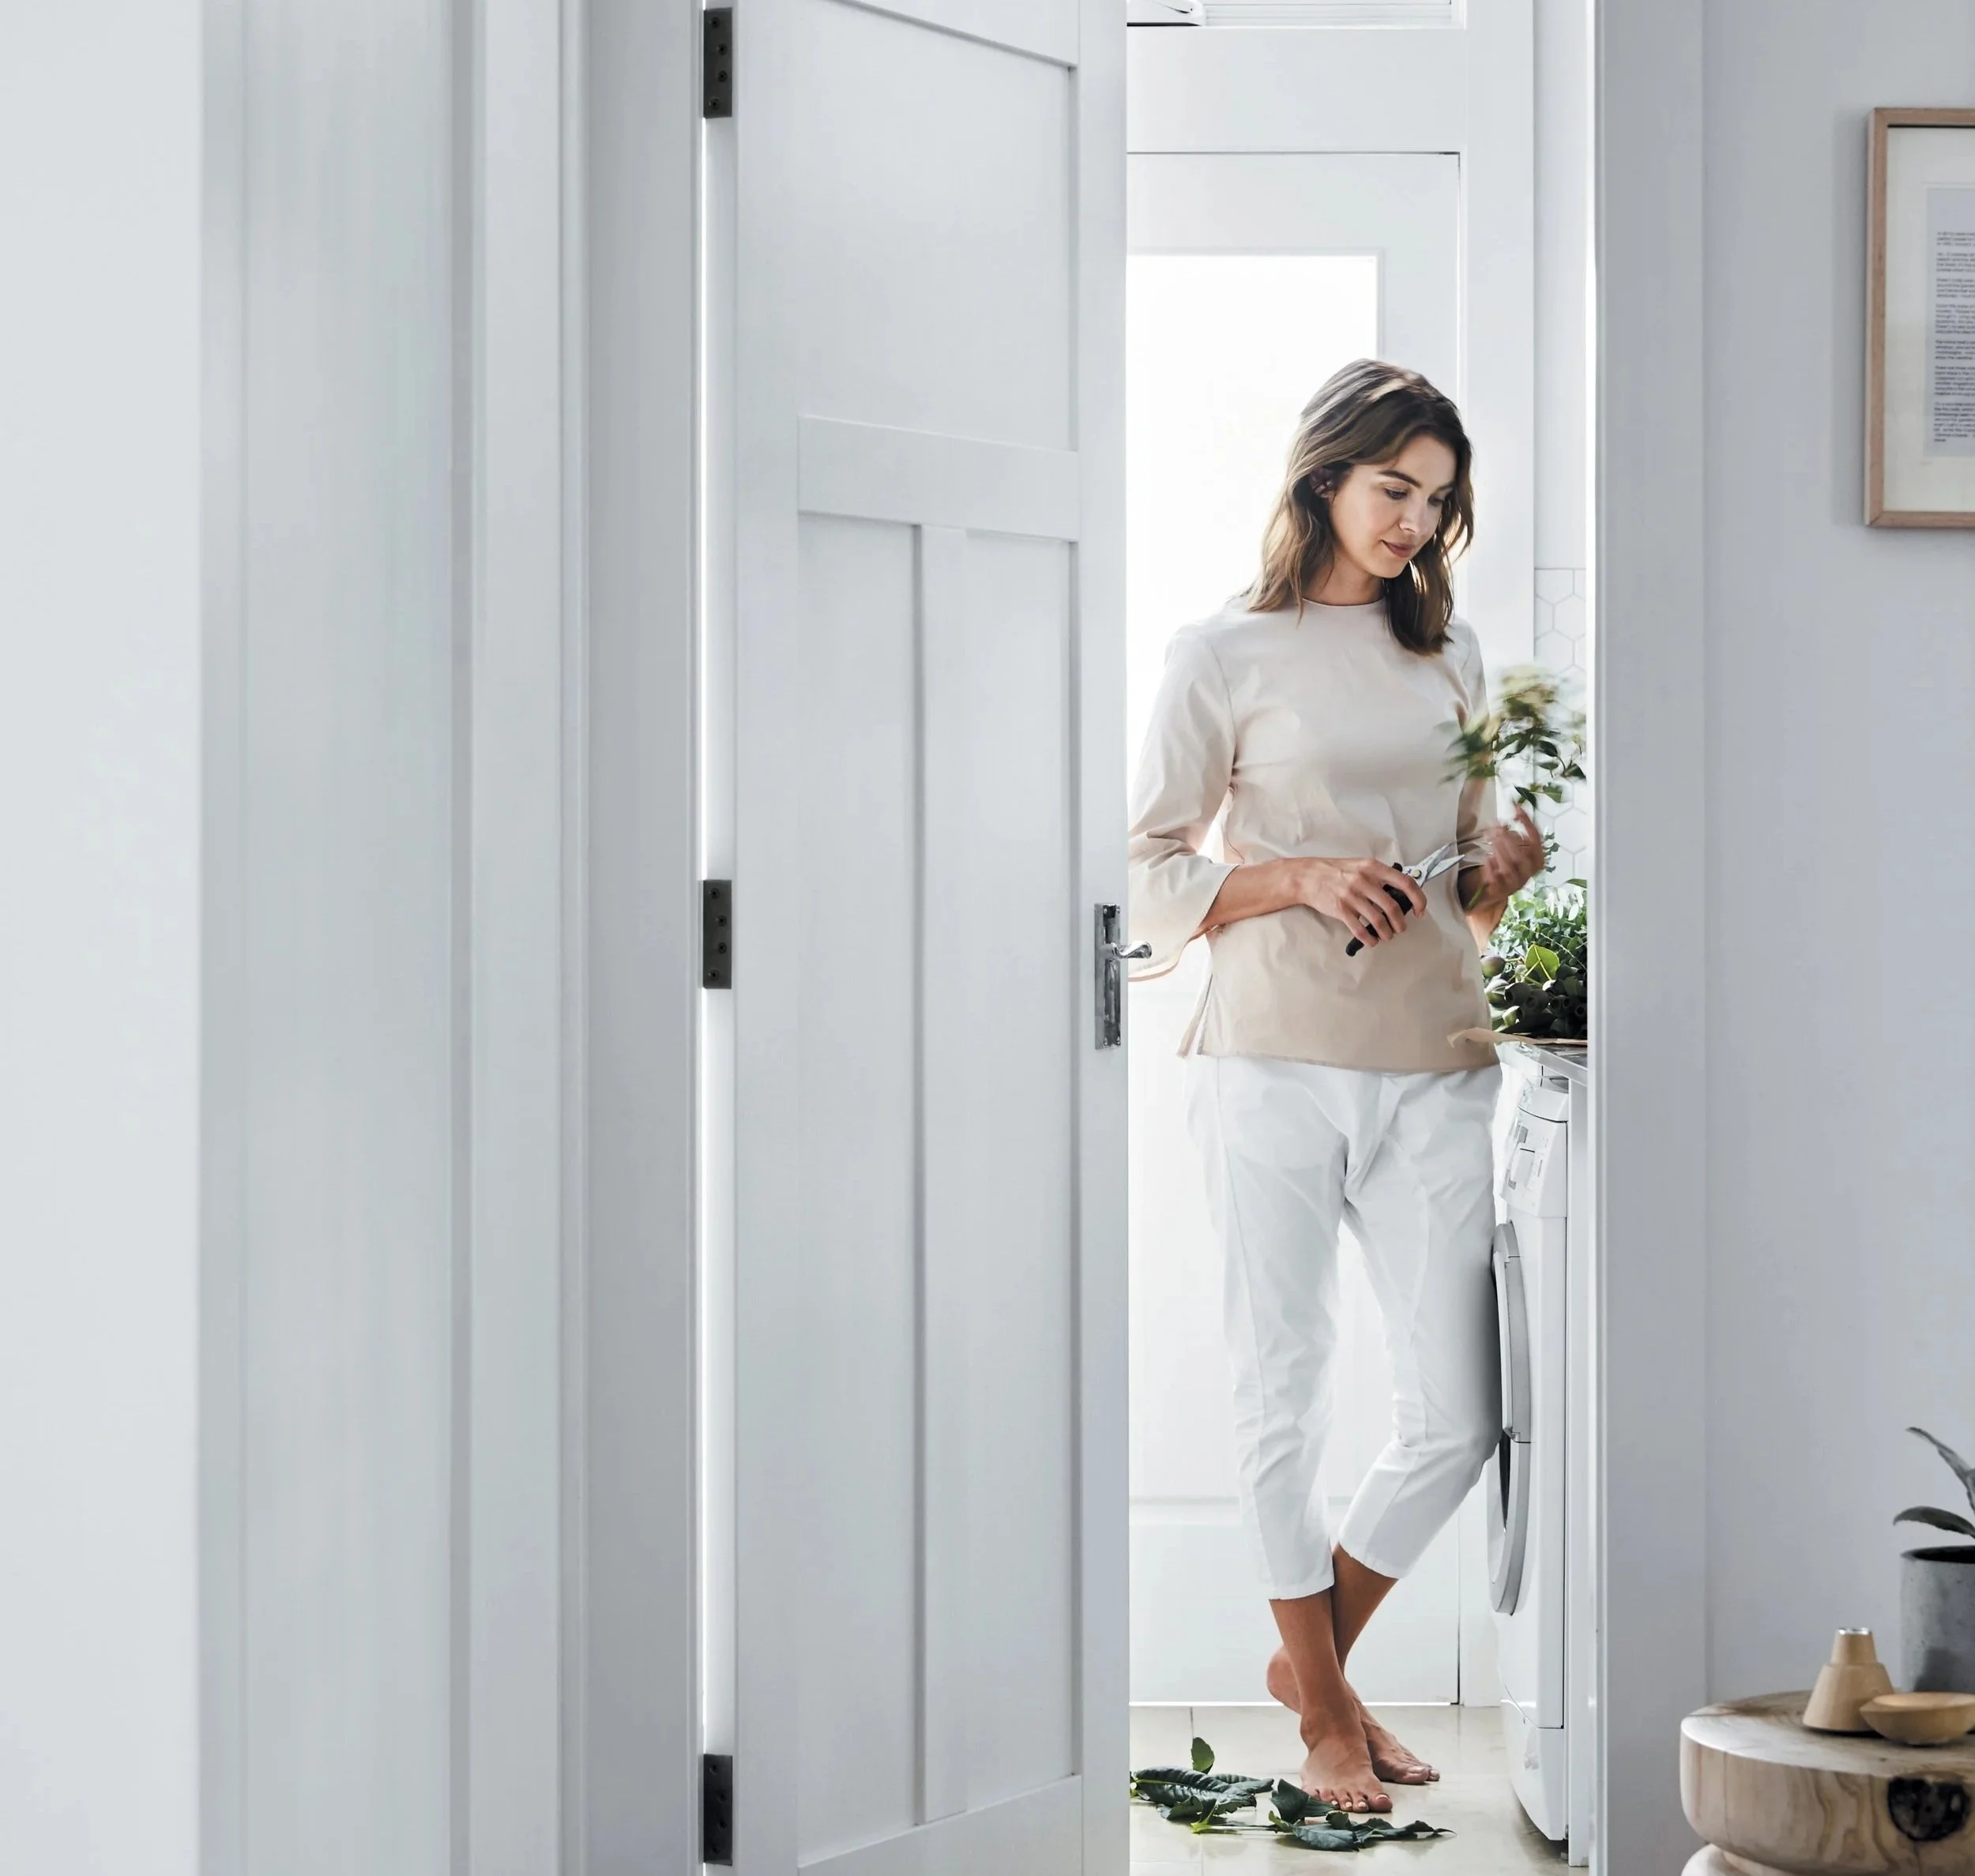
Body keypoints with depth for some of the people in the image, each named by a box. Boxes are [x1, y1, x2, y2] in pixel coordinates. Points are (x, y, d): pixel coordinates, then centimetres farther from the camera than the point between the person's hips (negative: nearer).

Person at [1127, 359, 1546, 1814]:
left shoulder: (1451, 654, 16)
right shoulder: (1226, 656, 2)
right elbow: (1154, 869, 1)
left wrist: (1503, 874, -1)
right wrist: (1303, 879, -13)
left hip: (1437, 1068, 4)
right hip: (1276, 1064, -4)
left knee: (1457, 1415, 2)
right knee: (1285, 1395, 2)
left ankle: (1311, 1658, 25)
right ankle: (1328, 1717, 20)